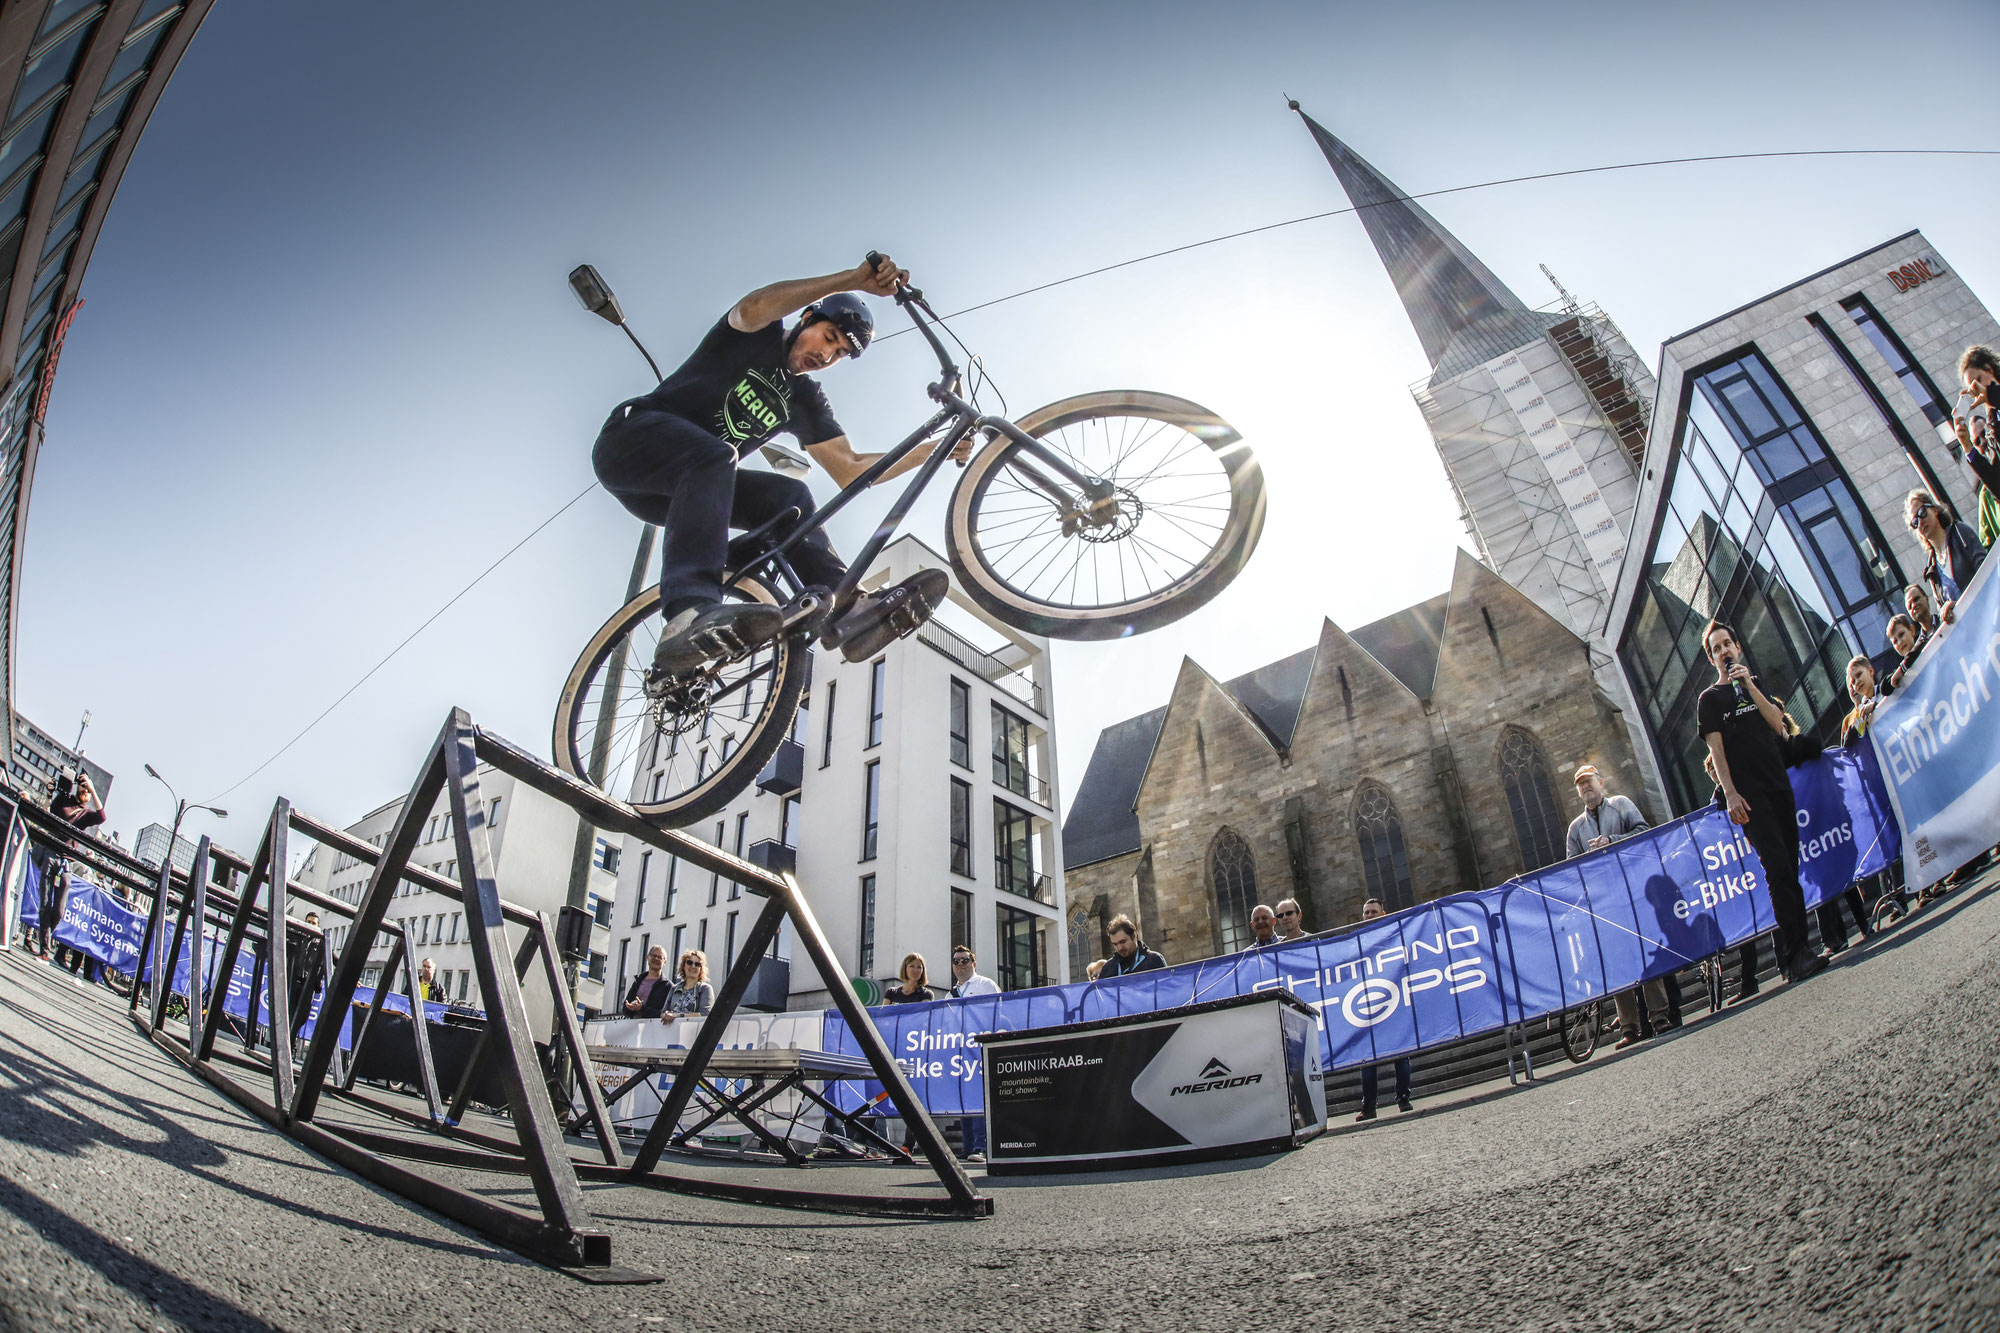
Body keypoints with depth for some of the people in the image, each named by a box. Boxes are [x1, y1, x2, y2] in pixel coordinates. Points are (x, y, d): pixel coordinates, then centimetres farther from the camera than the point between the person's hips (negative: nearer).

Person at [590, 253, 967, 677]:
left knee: (788, 495, -16)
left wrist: (936, 449, 1)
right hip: (631, 439, -6)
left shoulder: (805, 400, 15)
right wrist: (855, 279, -36)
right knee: (714, 457, -37)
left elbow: (850, 470, 7)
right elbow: (756, 306, -27)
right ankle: (690, 614, -57)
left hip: (680, 490, 6)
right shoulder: (758, 337, -1)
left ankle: (848, 609, -35)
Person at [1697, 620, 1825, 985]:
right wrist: (1729, 793, -14)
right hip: (1748, 794, -5)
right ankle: (1797, 954, -17)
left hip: (1778, 784, 5)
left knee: (1789, 869, 5)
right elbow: (1716, 748, -4)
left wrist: (1750, 687, -8)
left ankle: (1794, 955, 11)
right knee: (1778, 868, -16)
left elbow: (1777, 724, 2)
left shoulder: (1757, 685, 18)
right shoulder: (1710, 699, 5)